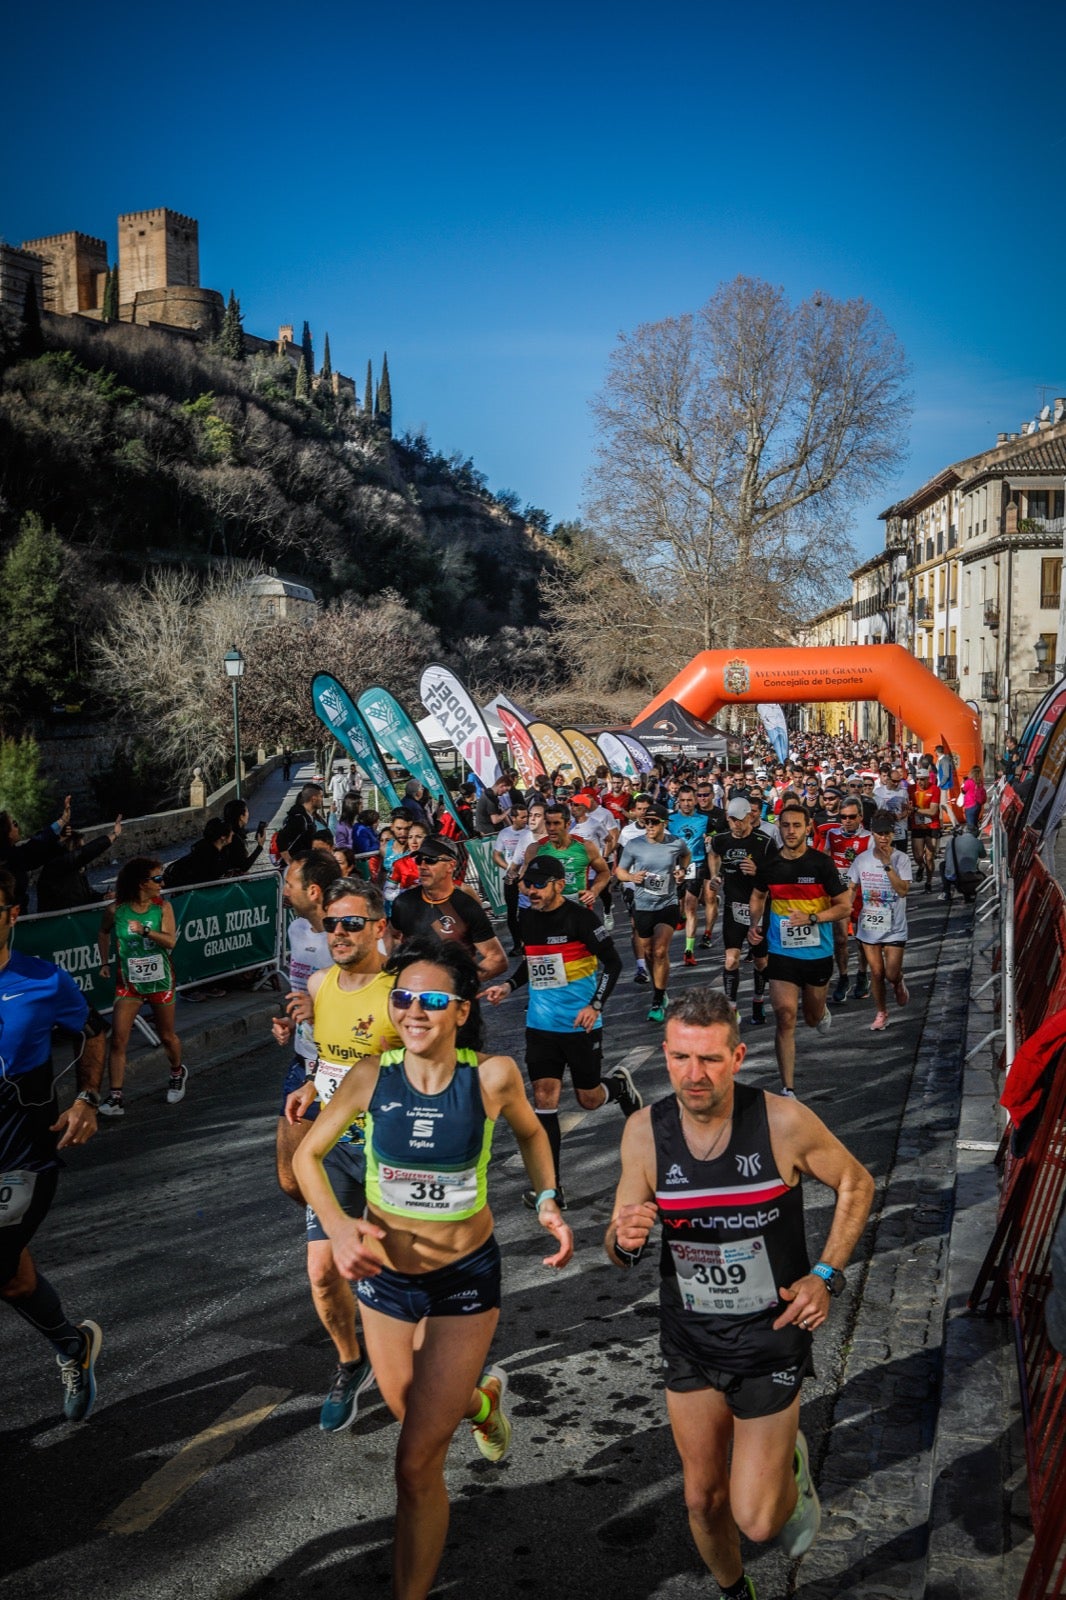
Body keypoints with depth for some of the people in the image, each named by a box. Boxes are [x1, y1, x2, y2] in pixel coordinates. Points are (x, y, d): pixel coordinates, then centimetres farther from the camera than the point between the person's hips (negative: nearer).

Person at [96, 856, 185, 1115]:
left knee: (166, 1036, 15)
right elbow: (103, 933, 12)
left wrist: (145, 931, -32)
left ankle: (177, 1073, 43)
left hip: (160, 979, 0)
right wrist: (105, 962, 4)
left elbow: (170, 940, -18)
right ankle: (115, 1098, -5)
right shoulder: (116, 909, -8)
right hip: (128, 980, 0)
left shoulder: (162, 907, -8)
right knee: (118, 1040, -9)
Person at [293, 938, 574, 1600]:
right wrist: (338, 1225, -20)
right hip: (385, 1274, 3)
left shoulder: (492, 1076, -20)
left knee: (418, 1462, -5)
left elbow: (531, 1132, 3)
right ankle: (482, 1397, 59)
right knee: (413, 1414, 25)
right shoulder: (372, 1078, -18)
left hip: (467, 1278, -3)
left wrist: (548, 1203, -11)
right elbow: (308, 1155, -4)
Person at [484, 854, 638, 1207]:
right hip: (540, 1024, 5)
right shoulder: (526, 918, 5)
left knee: (589, 1100, 7)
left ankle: (619, 1084, 43)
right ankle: (550, 1187, 0)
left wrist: (596, 1005, -19)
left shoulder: (580, 917, -13)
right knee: (544, 1098, -4)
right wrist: (509, 986, 7)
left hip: (580, 1023, -4)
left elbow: (613, 962, -10)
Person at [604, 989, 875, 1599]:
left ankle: (791, 1466, 33)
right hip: (690, 1342, 3)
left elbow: (856, 1184, -2)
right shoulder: (645, 1131, -14)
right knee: (704, 1499, 16)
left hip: (770, 1339, -2)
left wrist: (826, 1275, -12)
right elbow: (619, 1251, -4)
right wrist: (626, 1240, -28)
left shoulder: (783, 1122, -21)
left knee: (756, 1520, -1)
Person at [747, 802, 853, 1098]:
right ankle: (788, 1089, -2)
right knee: (785, 1017, -9)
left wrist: (811, 918, -22)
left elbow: (845, 906, -8)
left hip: (818, 952, -1)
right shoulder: (768, 864, -4)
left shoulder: (821, 864, -12)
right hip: (781, 952, 1)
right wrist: (754, 925, 0)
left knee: (813, 1018, 17)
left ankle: (820, 1012, 56)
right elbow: (758, 896, 17)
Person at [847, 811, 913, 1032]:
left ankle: (899, 982, 34)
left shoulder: (900, 859, -9)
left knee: (891, 974, -4)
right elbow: (851, 887, 7)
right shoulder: (862, 859, -1)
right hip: (869, 926, 2)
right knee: (876, 972, 7)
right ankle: (881, 1012, 26)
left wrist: (887, 865, -25)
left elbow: (903, 890, -20)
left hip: (895, 928, -2)